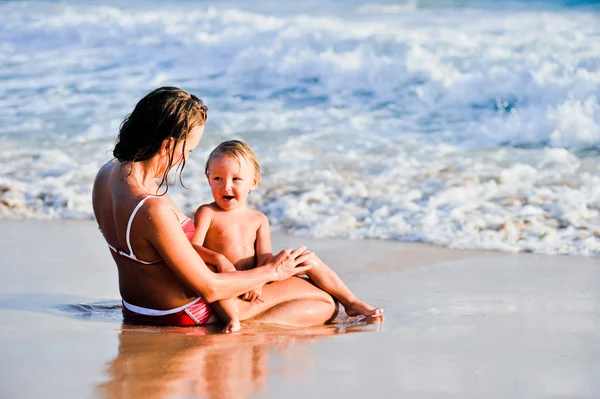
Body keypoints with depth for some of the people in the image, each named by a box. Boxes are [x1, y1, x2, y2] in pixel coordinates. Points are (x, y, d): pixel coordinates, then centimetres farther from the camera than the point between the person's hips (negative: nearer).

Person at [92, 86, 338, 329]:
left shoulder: (107, 174, -6)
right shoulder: (153, 210, -35)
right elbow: (209, 289, -24)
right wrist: (272, 271, -9)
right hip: (186, 319, -9)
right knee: (325, 305, -3)